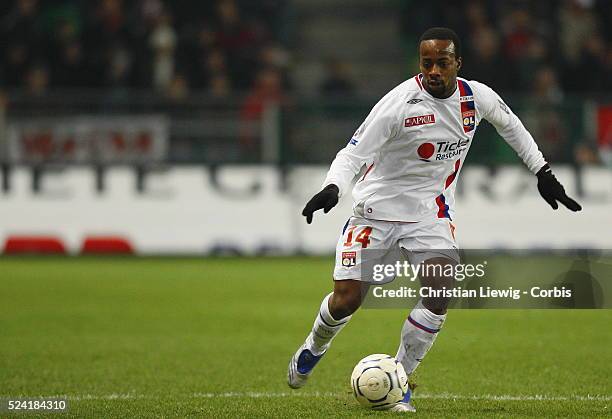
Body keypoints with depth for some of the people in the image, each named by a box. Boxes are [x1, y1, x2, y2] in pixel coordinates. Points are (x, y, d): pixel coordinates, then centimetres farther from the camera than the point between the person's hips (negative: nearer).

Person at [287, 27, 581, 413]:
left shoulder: (477, 97, -6)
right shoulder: (399, 103, -22)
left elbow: (511, 125, 17)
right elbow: (353, 154, -23)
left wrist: (543, 172, 16)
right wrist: (333, 188, -43)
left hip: (431, 212, 3)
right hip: (377, 208, -3)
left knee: (440, 297, -18)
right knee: (346, 301, -6)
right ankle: (314, 349, 30)